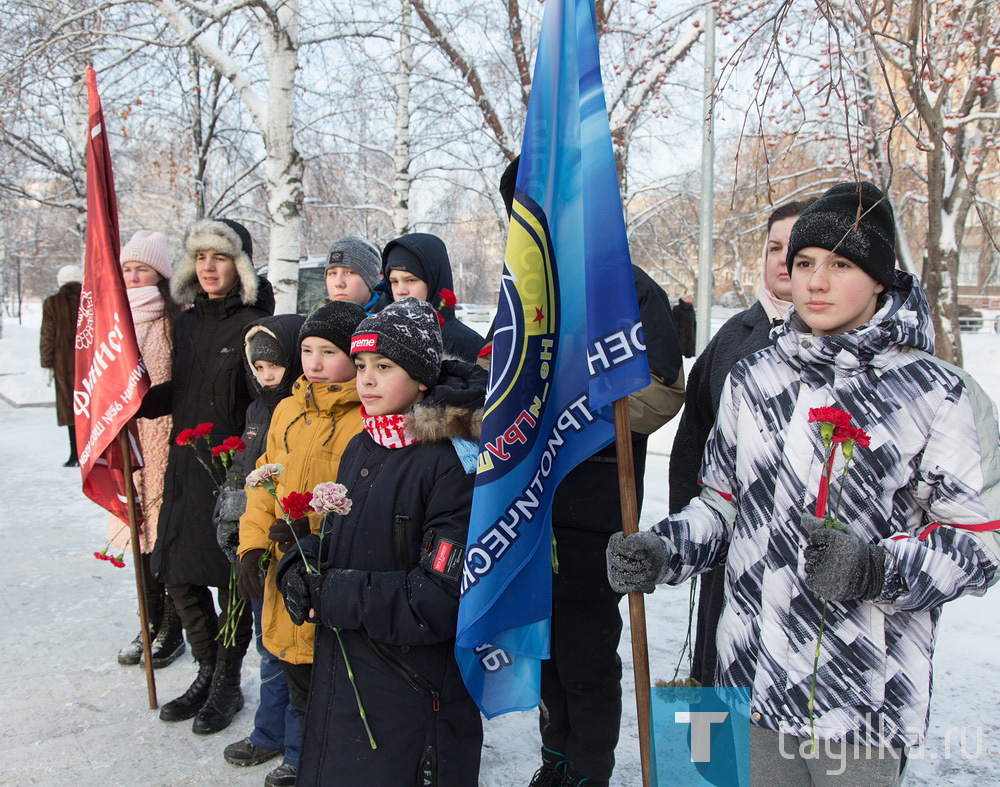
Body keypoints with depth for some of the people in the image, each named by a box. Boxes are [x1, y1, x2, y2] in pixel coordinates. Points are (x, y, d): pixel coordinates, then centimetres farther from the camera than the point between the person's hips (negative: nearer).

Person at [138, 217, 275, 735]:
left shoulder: (254, 325, -10)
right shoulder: (187, 322, 12)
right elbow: (177, 393, 17)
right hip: (186, 463, 7)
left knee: (231, 578, 4)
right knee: (179, 574, 13)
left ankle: (228, 683, 23)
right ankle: (207, 673, 32)